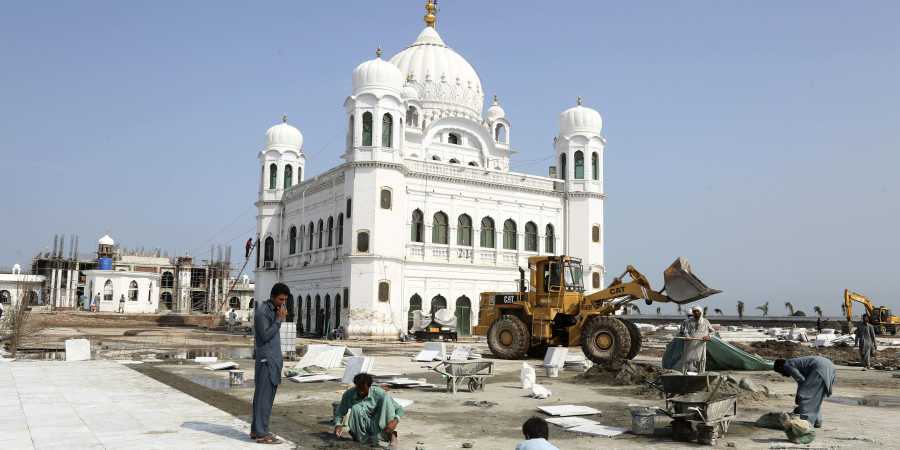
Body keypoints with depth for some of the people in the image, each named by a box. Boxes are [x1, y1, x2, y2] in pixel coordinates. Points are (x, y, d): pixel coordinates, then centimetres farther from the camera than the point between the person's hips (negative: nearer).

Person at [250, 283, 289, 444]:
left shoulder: (274, 311, 15)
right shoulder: (262, 312, -14)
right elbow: (265, 336, -19)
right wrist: (279, 319, -19)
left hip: (273, 360, 9)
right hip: (266, 360, -9)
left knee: (264, 395, 12)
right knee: (264, 396, -6)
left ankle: (256, 430, 19)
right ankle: (261, 433, -3)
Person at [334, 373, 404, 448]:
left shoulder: (378, 393, -15)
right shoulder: (349, 394, -11)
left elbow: (399, 409, -14)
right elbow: (339, 412, 2)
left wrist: (395, 421, -34)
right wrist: (338, 425, -19)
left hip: (377, 428, -1)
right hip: (360, 430, 1)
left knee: (385, 399, -23)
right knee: (356, 408, -30)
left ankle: (391, 435, -26)